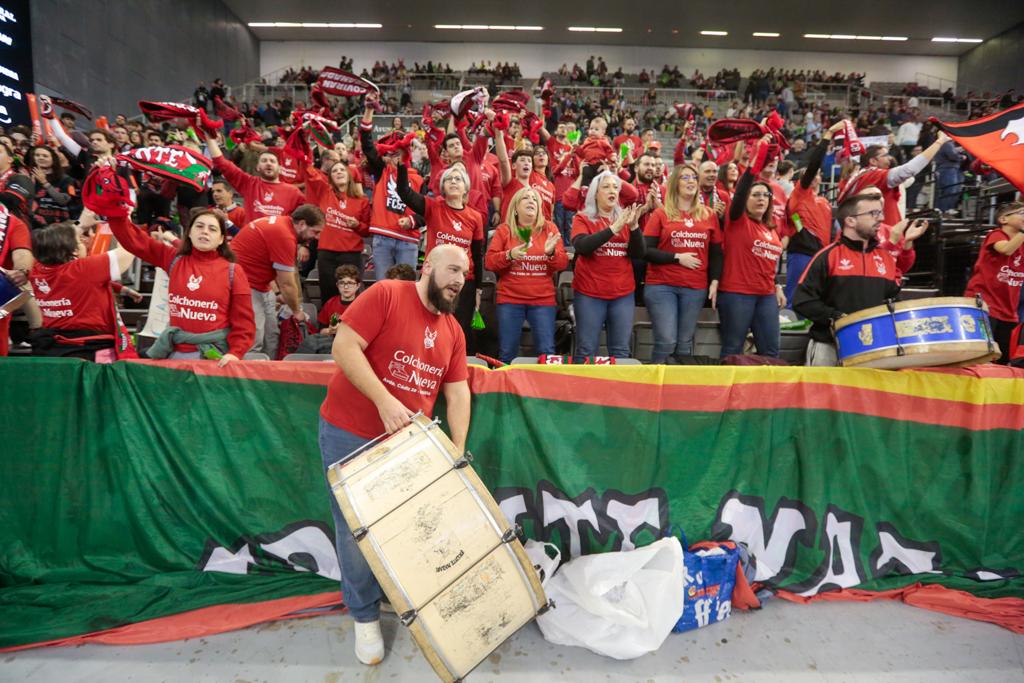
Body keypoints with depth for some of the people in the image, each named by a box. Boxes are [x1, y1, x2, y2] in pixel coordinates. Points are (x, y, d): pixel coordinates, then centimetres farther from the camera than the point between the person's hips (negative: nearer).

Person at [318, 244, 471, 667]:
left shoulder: (454, 332, 6)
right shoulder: (386, 295, -13)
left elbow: (457, 394, 4)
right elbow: (344, 348, -21)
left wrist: (458, 452, -5)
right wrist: (384, 400, -28)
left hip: (408, 441, 5)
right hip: (349, 435, -5)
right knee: (357, 529, 7)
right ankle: (365, 616, 26)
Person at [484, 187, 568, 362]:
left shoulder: (550, 228, 7)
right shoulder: (504, 229, 5)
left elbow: (563, 264, 3)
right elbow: (489, 262, -1)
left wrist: (551, 253, -17)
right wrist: (509, 255, -17)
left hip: (543, 300, 1)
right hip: (510, 300, 0)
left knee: (547, 352, -2)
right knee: (507, 352, 4)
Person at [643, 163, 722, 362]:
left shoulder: (709, 215, 10)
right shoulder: (661, 213, 1)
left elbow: (716, 252, 13)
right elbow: (646, 250, -5)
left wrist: (714, 281, 1)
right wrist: (677, 258, -11)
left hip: (696, 287, 3)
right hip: (661, 285, -3)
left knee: (685, 342, 9)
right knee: (666, 341, -7)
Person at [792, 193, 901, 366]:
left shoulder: (886, 258, 11)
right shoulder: (828, 256, -7)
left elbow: (894, 297, 19)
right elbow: (802, 300, -12)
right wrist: (835, 317, -19)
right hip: (829, 347, -5)